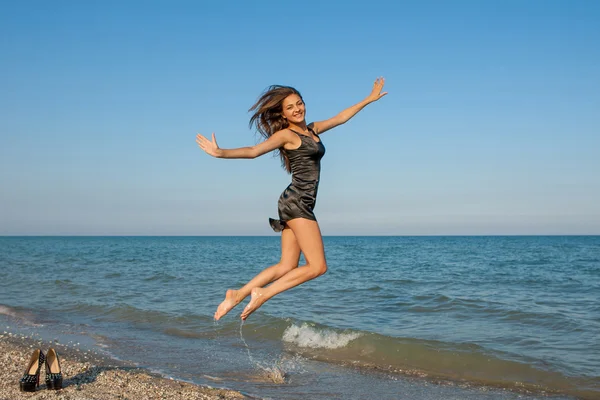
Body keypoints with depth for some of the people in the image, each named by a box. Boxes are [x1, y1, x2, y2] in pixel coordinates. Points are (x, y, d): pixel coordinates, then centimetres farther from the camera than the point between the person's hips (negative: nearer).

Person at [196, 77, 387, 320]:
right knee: (317, 267, -10)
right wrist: (221, 153, -31)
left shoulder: (312, 129, 18)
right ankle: (263, 294, -9)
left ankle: (238, 294, 0)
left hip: (299, 204, 8)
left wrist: (370, 99, 38)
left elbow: (341, 118, 31)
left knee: (287, 267, 3)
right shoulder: (286, 134, -5)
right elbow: (253, 151, -16)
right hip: (297, 202, -8)